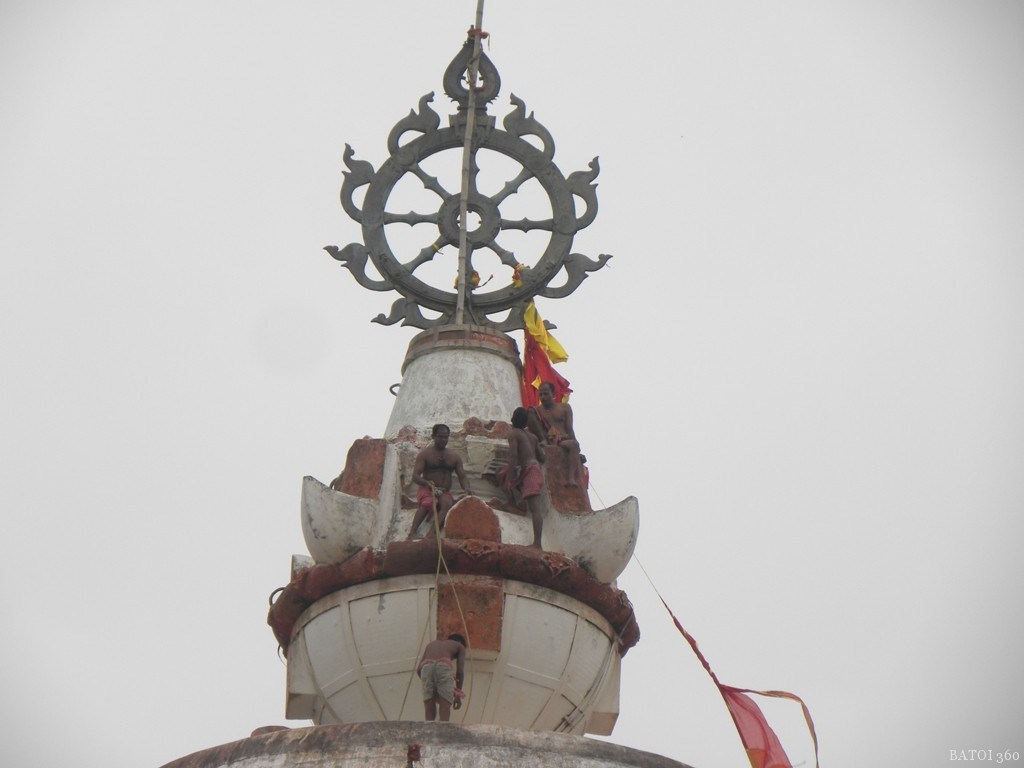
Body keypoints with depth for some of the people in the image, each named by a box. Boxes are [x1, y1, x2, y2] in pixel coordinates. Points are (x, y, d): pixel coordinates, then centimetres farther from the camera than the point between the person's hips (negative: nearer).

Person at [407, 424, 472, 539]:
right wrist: (426, 482, -28)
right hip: (426, 490, -2)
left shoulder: (454, 456, 14)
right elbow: (415, 476, -6)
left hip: (444, 493, 2)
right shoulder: (425, 454, 3)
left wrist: (466, 488, -14)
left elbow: (462, 477, 10)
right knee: (427, 503, -37)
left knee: (447, 504, -33)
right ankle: (412, 533, -47)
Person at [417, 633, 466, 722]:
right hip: (444, 667, -3)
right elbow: (460, 671, 16)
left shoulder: (431, 644, 41)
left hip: (426, 667, 3)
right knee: (445, 706, -8)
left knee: (429, 708, 5)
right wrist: (458, 694, 22)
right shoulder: (460, 646, 32)